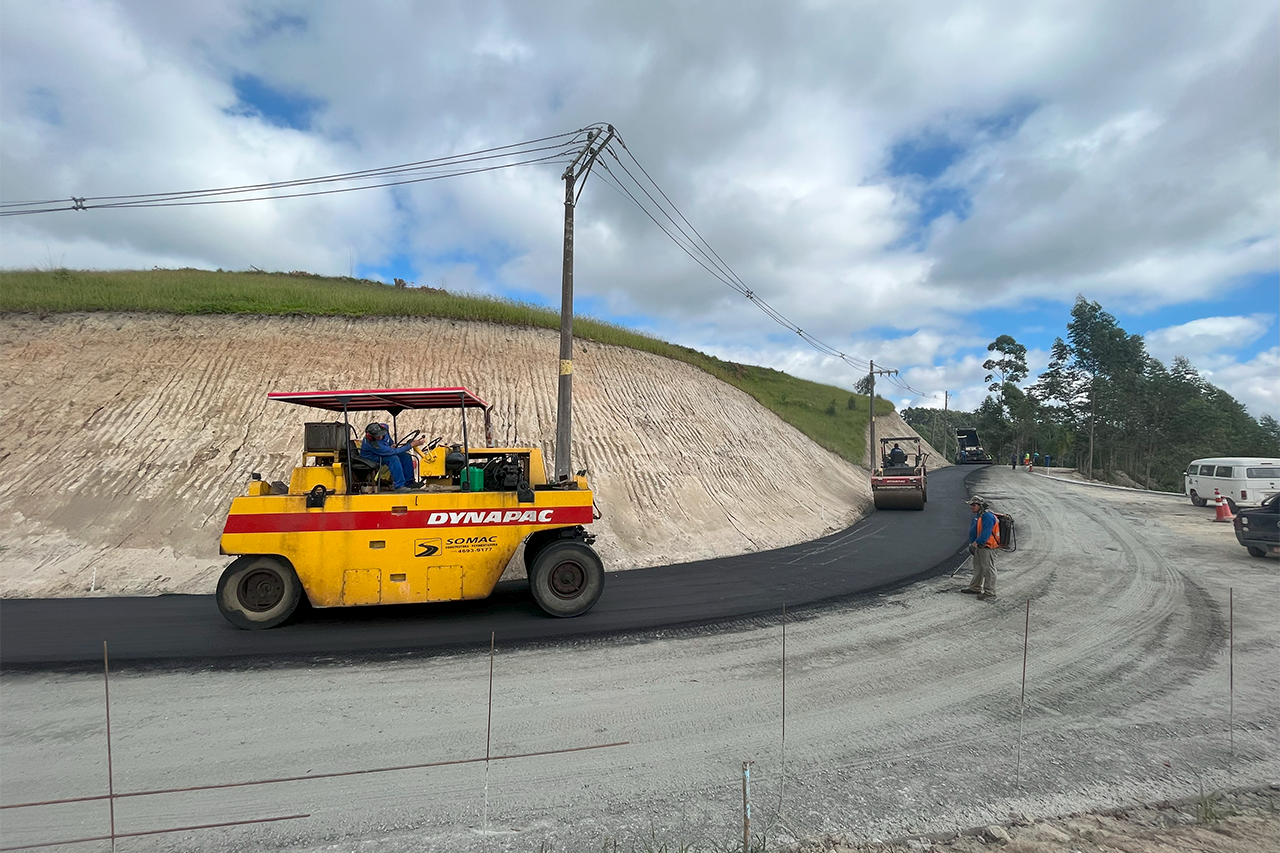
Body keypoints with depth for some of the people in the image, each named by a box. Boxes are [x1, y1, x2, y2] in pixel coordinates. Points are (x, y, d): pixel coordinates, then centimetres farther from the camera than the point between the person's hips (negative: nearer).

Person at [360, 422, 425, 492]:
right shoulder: (373, 444, -37)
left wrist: (391, 445, 1)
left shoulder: (384, 427, -17)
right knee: (394, 458, -34)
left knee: (406, 456, -10)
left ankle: (409, 482, -4)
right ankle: (399, 486, -33)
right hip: (372, 457, -8)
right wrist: (411, 445, -38)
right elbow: (393, 452, -36)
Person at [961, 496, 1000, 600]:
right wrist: (972, 543, 12)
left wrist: (976, 543, -29)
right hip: (979, 547, 11)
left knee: (988, 570, -5)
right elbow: (974, 531, 20)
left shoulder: (988, 516, -20)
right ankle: (975, 588, 34)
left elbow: (986, 533, -28)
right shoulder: (977, 515, 13)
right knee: (977, 568, 20)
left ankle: (990, 594, 1)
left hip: (987, 547, -11)